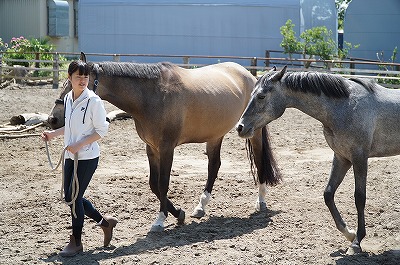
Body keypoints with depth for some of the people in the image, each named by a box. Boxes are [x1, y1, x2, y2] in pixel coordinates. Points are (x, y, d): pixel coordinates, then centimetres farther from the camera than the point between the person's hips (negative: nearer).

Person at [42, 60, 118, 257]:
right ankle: (105, 222, 29)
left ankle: (76, 242, 13)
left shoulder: (93, 101, -15)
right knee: (69, 196, 11)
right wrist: (53, 134, 9)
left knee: (74, 197, -3)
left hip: (87, 157, -8)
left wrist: (79, 145, -20)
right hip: (70, 156, 8)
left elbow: (101, 130, -13)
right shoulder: (68, 99, 6)